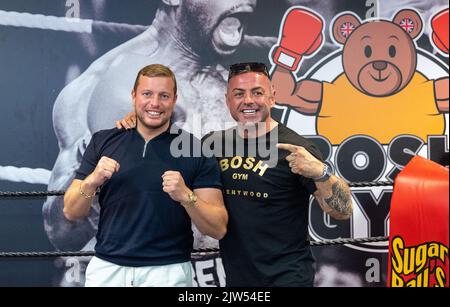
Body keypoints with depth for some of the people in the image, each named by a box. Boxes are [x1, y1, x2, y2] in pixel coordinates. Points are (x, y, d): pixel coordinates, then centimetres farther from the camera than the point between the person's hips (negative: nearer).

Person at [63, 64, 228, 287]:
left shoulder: (196, 150, -4)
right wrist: (92, 181, -17)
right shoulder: (103, 141, 2)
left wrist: (185, 196, -23)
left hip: (168, 272, -1)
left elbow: (218, 229, -7)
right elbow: (71, 213, 2)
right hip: (107, 268, 2)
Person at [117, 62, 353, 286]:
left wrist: (320, 172, -31)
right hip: (235, 277, 5)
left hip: (286, 276, -5)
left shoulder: (293, 148, -13)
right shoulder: (215, 143, 1)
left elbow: (343, 212, -13)